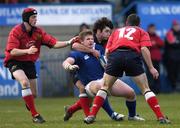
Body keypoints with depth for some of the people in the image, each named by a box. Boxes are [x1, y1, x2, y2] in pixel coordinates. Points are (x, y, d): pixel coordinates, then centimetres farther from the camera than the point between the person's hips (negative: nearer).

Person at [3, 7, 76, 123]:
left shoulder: (38, 32, -2)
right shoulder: (16, 31, -16)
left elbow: (53, 43, -8)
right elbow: (12, 51, -23)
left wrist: (68, 42, -22)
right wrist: (27, 51, -37)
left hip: (29, 63, 5)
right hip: (15, 62, -5)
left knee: (33, 94, 6)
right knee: (25, 82, -32)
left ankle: (28, 104, 45)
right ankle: (35, 115, -27)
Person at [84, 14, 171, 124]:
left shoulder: (116, 31, 33)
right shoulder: (141, 32, 25)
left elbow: (107, 51, 21)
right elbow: (144, 49, 6)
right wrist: (151, 68, 4)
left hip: (114, 55, 2)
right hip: (132, 55, -2)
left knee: (105, 87, 18)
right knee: (145, 88, 8)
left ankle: (92, 115, 9)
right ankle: (160, 117, 0)